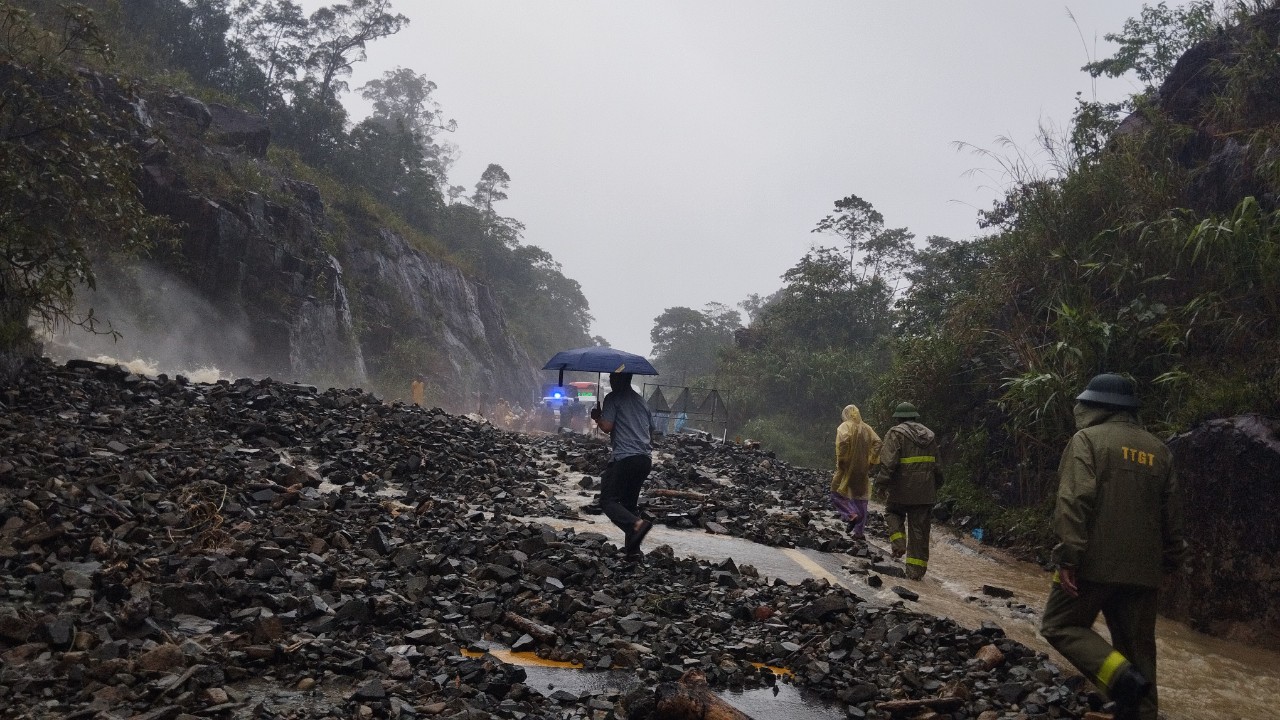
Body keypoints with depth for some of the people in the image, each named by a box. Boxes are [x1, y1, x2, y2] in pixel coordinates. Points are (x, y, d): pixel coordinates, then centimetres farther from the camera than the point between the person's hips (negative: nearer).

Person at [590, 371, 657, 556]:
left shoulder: (613, 398, -2)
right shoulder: (641, 400, 20)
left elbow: (606, 427, -11)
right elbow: (652, 430, 22)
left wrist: (597, 417, 7)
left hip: (624, 458, -7)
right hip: (645, 459, 7)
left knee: (608, 501, -4)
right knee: (630, 502, 17)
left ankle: (637, 524, -28)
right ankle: (632, 547, 12)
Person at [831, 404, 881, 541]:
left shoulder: (844, 426, -5)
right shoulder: (866, 428, 10)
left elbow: (843, 441, -23)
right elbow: (877, 442, -1)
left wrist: (840, 460, -15)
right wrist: (870, 462, 2)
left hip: (847, 468, -5)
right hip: (863, 470, 5)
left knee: (837, 494, 8)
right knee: (860, 498, 11)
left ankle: (851, 515, -14)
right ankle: (859, 530, 10)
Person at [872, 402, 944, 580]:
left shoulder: (896, 433, -7)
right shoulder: (929, 435, 12)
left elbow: (888, 463, -17)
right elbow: (938, 466, 17)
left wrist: (881, 484, -11)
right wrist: (936, 487, 26)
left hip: (901, 490, -4)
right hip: (925, 493, 4)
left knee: (893, 513, 23)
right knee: (919, 529, 9)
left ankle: (899, 543, 0)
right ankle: (916, 570, 11)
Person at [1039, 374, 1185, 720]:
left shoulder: (1088, 439, -5)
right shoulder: (1158, 450, 13)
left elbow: (1075, 500, -17)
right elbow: (1172, 514, 16)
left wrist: (1068, 557, -18)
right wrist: (1170, 560, 24)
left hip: (1094, 562, -6)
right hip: (1143, 569, 6)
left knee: (1060, 625, 6)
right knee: (1138, 648, 12)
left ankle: (1121, 676, -14)